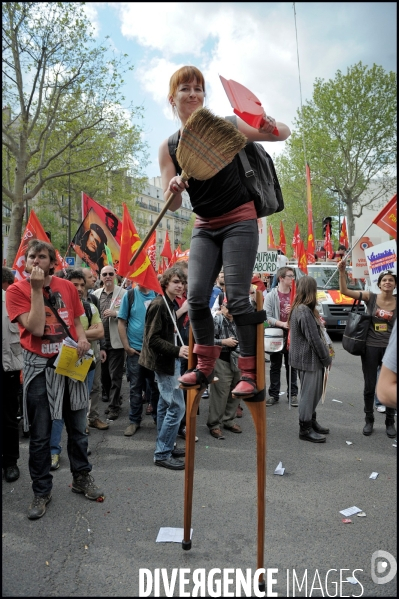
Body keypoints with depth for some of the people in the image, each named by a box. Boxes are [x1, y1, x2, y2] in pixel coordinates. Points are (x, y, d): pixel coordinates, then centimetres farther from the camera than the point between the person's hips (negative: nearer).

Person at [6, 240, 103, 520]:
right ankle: (42, 491, 25)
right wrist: (36, 289, -19)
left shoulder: (67, 287, 3)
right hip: (39, 367, -3)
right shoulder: (17, 290, -7)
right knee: (40, 435, 7)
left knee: (77, 428, 15)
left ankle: (82, 477, 34)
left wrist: (82, 339, -8)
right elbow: (36, 328, -17)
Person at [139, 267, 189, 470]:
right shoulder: (158, 305, -18)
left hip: (170, 361, 10)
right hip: (163, 362, -10)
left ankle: (165, 447, 30)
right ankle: (162, 454, 3)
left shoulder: (173, 305, 9)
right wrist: (177, 351, -28)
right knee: (177, 406, -8)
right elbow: (153, 339, -22)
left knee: (165, 404, 17)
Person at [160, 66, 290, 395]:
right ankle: (205, 366, 11)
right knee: (196, 297, -5)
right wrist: (174, 188, -23)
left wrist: (273, 128, -25)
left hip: (239, 221, -4)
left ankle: (250, 374, 0)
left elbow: (284, 133, -2)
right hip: (204, 226, 4)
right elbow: (173, 205, 0)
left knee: (237, 297, -10)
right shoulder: (169, 147, 2)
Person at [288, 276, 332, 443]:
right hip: (309, 359, -10)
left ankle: (311, 422, 33)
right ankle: (305, 429, 12)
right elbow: (314, 339, -20)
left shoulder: (298, 308, 11)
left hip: (307, 358, 10)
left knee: (313, 393, 20)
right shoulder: (304, 311, -20)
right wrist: (327, 359, -10)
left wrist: (325, 356, 10)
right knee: (309, 394, 1)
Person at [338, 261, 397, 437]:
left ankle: (390, 422, 27)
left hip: (390, 348, 1)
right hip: (371, 347, -1)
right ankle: (369, 420, 26)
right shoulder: (371, 297, -4)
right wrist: (342, 271, -22)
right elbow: (344, 291, -12)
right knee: (369, 387, 8)